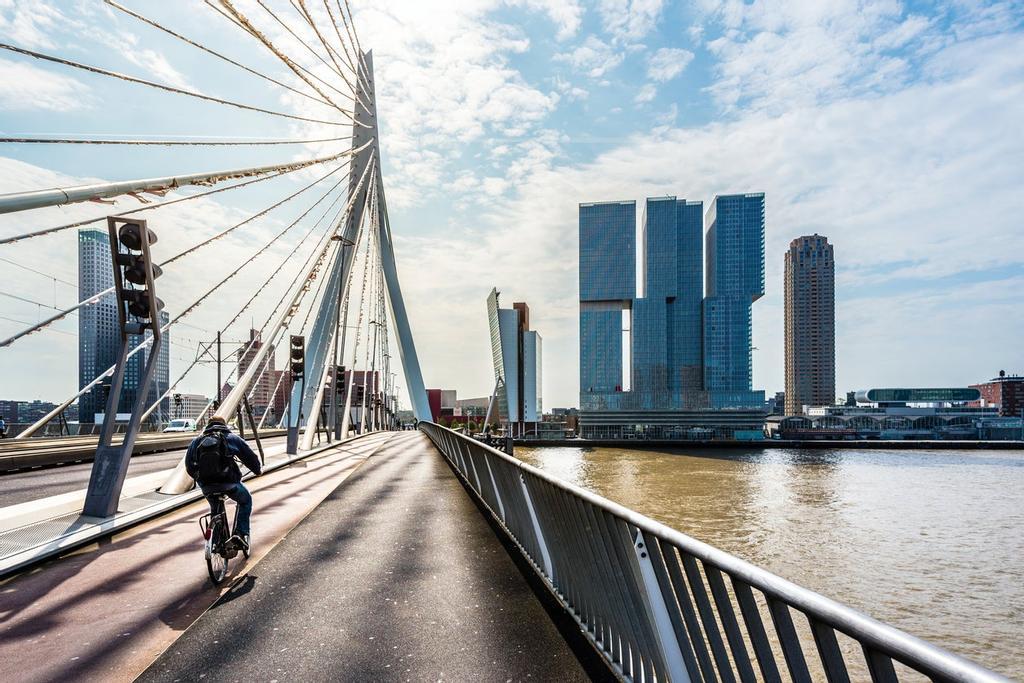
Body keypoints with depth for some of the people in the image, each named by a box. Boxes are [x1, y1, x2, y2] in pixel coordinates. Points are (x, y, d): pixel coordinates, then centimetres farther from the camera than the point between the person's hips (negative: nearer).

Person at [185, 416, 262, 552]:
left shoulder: (196, 441, 14)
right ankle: (241, 534, 5)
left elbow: (189, 466, 20)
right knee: (245, 501, 22)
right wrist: (258, 470, 28)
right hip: (229, 483, -3)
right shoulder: (232, 438, 5)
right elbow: (250, 457, 10)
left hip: (206, 486, 4)